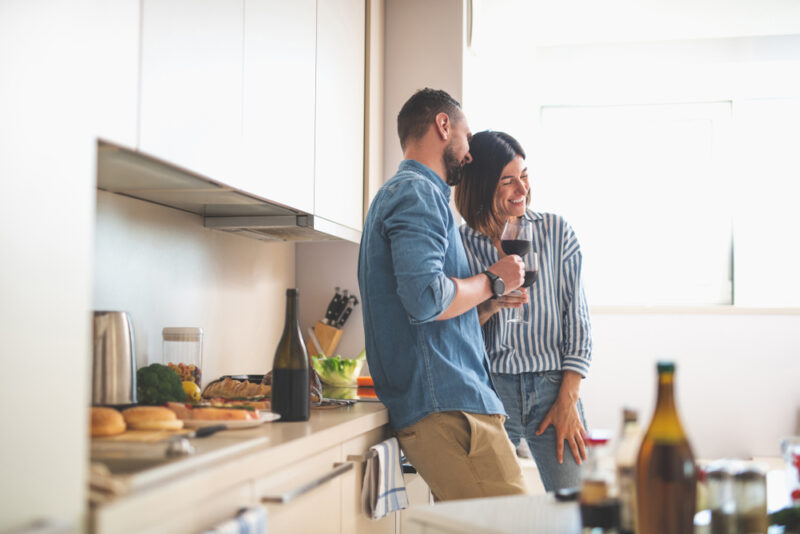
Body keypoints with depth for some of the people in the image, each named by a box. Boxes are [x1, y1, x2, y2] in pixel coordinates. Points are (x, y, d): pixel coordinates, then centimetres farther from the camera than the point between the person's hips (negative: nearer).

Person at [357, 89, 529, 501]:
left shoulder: (406, 191, 26)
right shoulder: (416, 193, -8)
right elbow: (426, 298, -23)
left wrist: (488, 304, 25)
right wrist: (493, 282, -7)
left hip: (443, 405, 11)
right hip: (447, 406, -11)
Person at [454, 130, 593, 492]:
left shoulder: (555, 232, 6)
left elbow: (577, 320, 5)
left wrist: (568, 400, -2)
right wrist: (489, 304, -15)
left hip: (552, 385, 1)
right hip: (488, 391, 0)